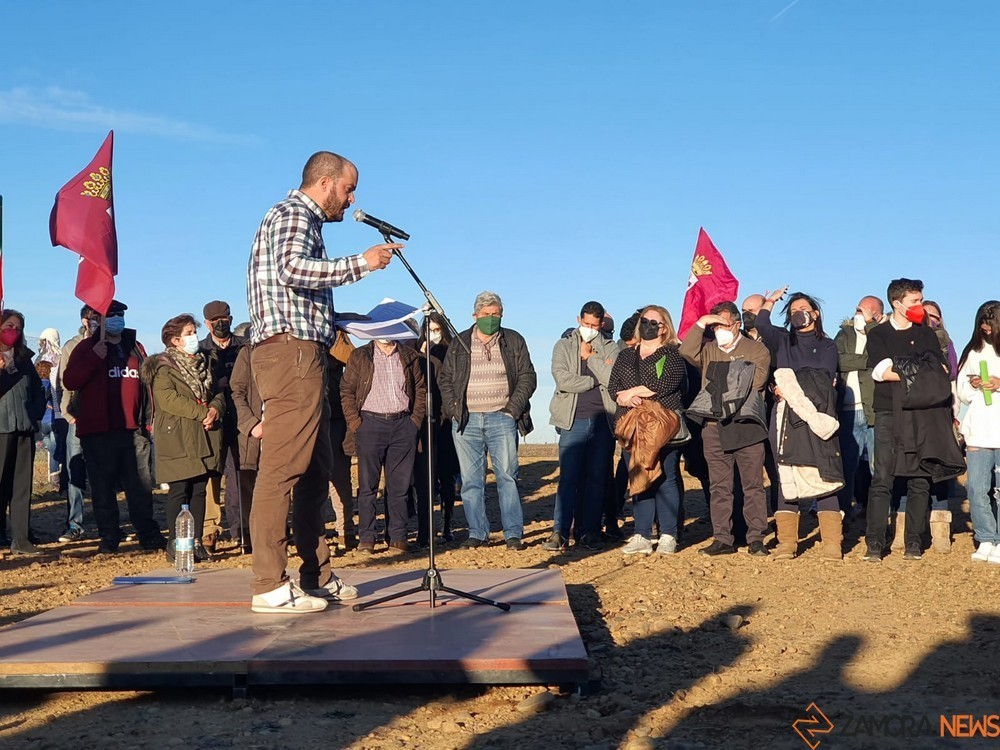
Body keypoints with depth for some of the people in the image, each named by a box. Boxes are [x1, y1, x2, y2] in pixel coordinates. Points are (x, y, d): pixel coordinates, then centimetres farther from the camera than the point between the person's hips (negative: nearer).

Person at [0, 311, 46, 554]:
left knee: (22, 485, 4)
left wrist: (36, 415, 9)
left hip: (25, 429, 5)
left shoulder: (24, 359, 16)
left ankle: (21, 539, 7)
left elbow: (38, 391, 21)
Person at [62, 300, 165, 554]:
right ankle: (108, 538, 10)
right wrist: (94, 358, -16)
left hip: (133, 429, 2)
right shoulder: (86, 348, 7)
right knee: (103, 486, 2)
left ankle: (148, 534, 10)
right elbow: (70, 381, -5)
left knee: (141, 485, 2)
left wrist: (149, 419, 10)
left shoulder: (136, 348, 17)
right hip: (98, 430, -2)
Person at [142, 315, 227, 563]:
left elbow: (218, 393, 15)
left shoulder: (202, 364, 20)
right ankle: (174, 545, -1)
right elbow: (168, 399, -16)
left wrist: (215, 409, -7)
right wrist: (201, 412, -19)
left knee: (199, 490, 7)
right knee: (179, 491, -6)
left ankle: (196, 542, 12)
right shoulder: (163, 367, -3)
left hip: (204, 439, 6)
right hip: (177, 438, -6)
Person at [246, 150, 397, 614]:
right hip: (290, 350, -11)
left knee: (314, 471, 12)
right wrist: (361, 264, -19)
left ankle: (317, 576, 18)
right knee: (282, 468, -13)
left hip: (302, 356, 11)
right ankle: (269, 586, -12)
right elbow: (293, 269, -24)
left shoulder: (304, 220, 27)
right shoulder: (294, 214, -4)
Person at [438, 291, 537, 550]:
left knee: (507, 476, -3)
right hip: (466, 421, 2)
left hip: (501, 419, -1)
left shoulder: (514, 341, 7)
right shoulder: (459, 343, 10)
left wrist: (513, 408, -5)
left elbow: (528, 377, 5)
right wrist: (453, 410, 0)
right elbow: (444, 378, 12)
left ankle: (513, 533, 2)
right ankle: (477, 533, 11)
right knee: (471, 480, 4)